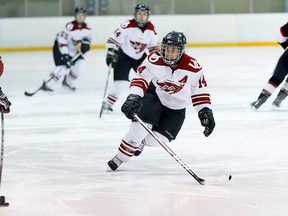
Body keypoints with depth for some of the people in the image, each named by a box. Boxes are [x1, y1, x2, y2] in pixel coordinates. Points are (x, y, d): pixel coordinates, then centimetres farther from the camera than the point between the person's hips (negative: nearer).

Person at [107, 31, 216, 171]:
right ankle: (120, 157, -7)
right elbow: (141, 78, -24)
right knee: (140, 127, -23)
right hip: (154, 95, -2)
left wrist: (205, 111, -13)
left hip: (176, 105, 2)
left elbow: (199, 90, -9)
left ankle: (141, 142, 29)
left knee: (158, 138, -7)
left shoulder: (193, 68, -21)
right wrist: (134, 96, -40)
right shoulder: (154, 61, -25)